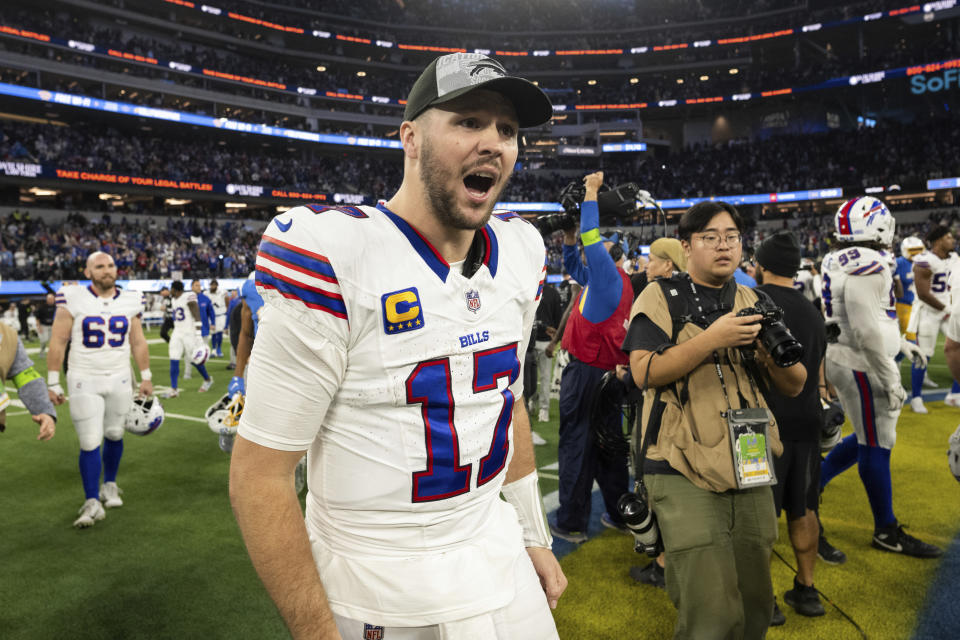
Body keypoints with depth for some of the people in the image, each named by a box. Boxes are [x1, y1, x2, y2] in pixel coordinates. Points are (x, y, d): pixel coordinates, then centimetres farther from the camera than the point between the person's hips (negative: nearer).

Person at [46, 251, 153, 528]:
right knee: (90, 443, -4)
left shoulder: (129, 301, 2)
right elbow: (57, 342, -5)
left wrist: (146, 377, 11)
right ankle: (92, 503, 6)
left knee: (114, 435, 12)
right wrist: (53, 383, -6)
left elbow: (138, 342, 10)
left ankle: (109, 485, 33)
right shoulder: (73, 299, -8)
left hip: (120, 380, 3)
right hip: (84, 382, -3)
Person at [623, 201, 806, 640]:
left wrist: (774, 352, -9)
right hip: (684, 475, -5)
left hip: (749, 472, 6)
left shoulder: (752, 303, 14)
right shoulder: (662, 297, -1)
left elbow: (793, 387, 12)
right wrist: (712, 339, -22)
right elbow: (645, 372, -14)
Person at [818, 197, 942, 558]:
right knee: (876, 446, 2)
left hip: (843, 358, 10)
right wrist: (890, 380, -17)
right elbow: (866, 332, -24)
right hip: (860, 365, -10)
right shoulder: (867, 265, -21)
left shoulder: (841, 261, 8)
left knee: (869, 437, 20)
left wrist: (900, 344, 23)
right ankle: (887, 532, 17)